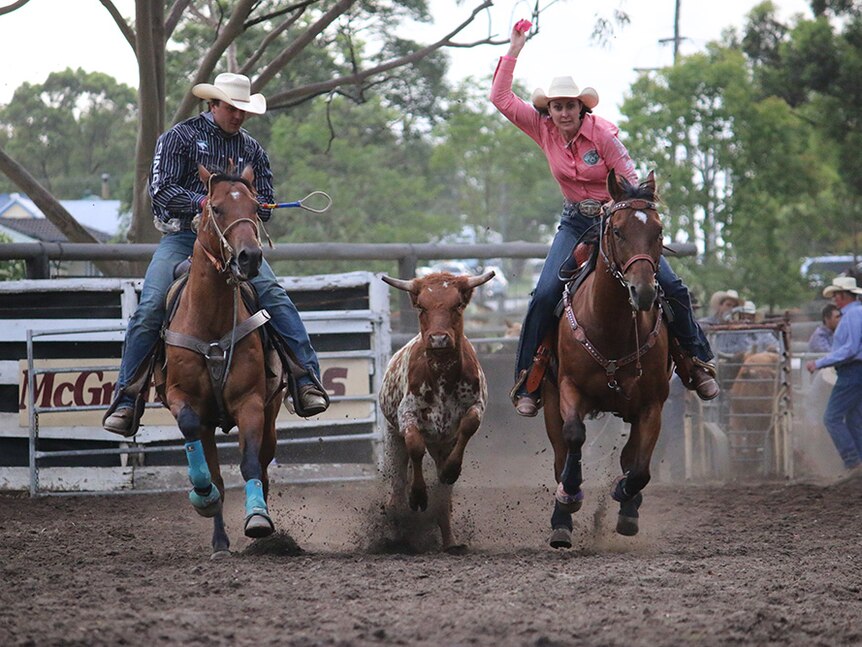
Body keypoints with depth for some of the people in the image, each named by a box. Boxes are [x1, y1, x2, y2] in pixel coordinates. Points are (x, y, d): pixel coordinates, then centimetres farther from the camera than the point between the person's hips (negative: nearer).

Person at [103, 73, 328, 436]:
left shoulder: (251, 150, 16)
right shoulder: (180, 137, 5)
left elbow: (265, 206, 15)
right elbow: (162, 188, -6)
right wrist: (204, 203, -19)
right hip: (181, 236, -2)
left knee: (274, 295, -21)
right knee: (150, 308, -20)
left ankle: (307, 382, -23)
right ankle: (126, 400, -14)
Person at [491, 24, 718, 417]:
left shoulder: (602, 133, -13)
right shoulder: (544, 130, -3)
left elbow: (630, 181, -10)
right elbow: (501, 99, -7)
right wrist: (514, 50, -11)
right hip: (576, 223, 2)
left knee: (671, 286, -12)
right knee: (544, 295, -17)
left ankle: (698, 362, 5)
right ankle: (526, 382, -9)